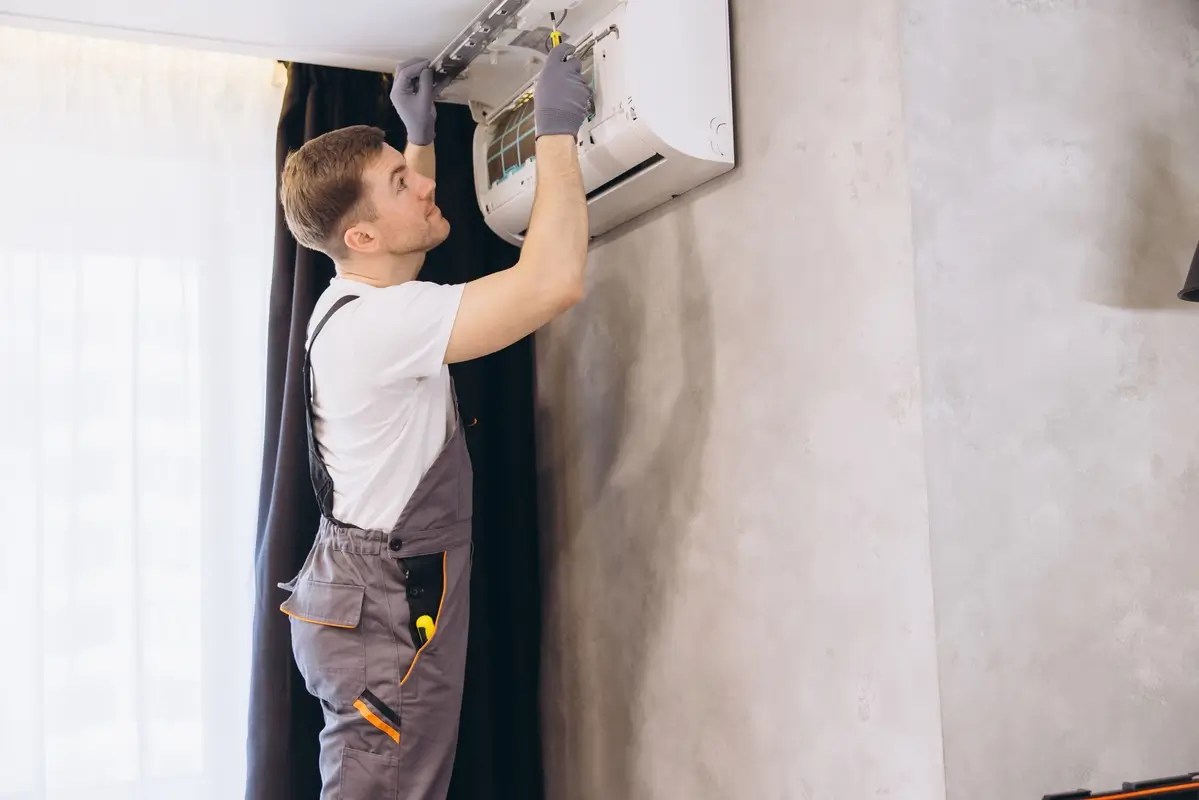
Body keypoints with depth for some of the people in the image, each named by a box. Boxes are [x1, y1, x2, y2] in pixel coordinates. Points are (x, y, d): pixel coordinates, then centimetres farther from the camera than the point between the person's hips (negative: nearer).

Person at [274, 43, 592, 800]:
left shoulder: (356, 304, 9)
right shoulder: (378, 323, -22)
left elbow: (411, 230, 34)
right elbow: (555, 282, -31)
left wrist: (420, 133, 25)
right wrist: (557, 132, -20)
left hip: (381, 597, 10)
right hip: (387, 615, -10)